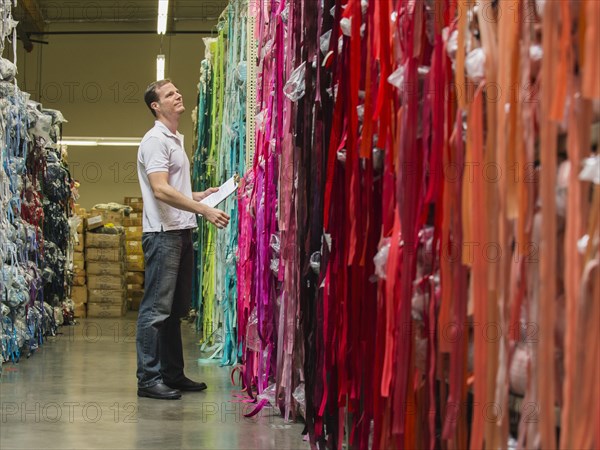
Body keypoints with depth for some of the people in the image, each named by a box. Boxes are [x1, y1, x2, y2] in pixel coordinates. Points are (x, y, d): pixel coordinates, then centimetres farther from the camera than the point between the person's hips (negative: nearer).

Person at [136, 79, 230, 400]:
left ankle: (173, 374, 20)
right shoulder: (156, 140, -10)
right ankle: (148, 379, -7)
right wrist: (205, 210, -23)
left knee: (175, 309, 13)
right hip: (163, 233, -10)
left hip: (181, 232, 10)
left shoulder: (175, 141, 21)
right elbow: (161, 190, -21)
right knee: (156, 308, -9)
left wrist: (203, 194, 13)